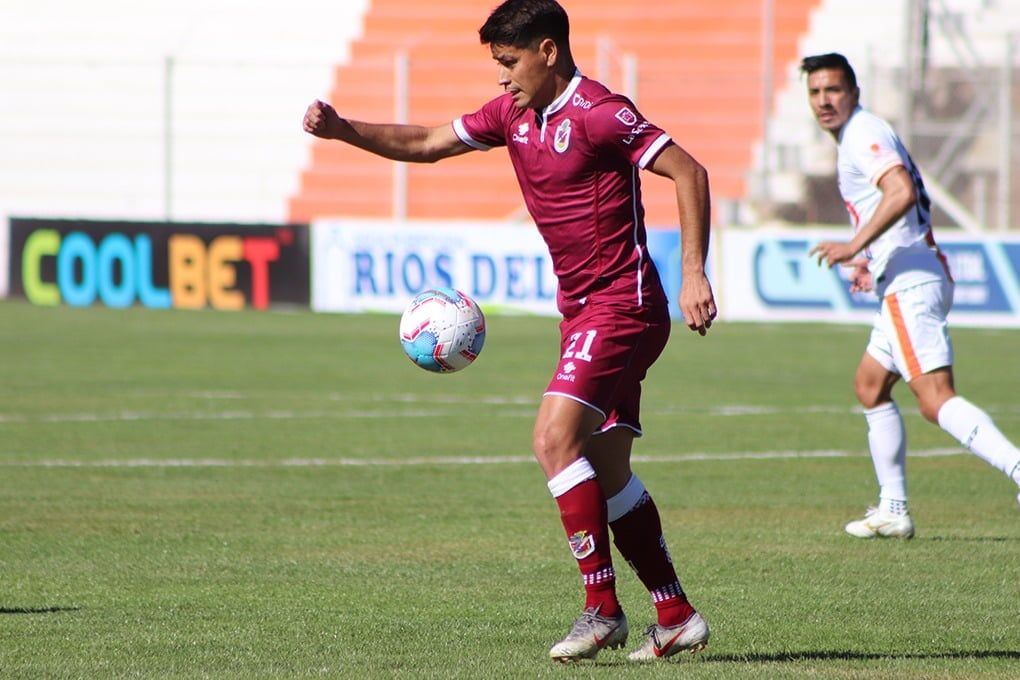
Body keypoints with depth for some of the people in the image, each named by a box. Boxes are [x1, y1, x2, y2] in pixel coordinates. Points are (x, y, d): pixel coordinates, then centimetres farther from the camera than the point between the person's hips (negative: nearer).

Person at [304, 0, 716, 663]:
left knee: (555, 437, -20)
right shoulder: (514, 114, 11)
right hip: (582, 309, 9)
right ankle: (677, 617, 15)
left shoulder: (599, 112, -15)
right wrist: (343, 130, 5)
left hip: (622, 304, -9)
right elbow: (427, 143, 18)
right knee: (607, 472, 10)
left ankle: (602, 608, -16)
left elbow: (688, 171, -17)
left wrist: (694, 274, -22)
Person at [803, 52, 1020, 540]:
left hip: (910, 283, -11)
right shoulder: (860, 135, 22)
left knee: (935, 399, -21)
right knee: (870, 386, 21)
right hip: (913, 279, 11)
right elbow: (910, 201, 31)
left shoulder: (864, 135, -10)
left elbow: (902, 192, -27)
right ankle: (892, 511, 24)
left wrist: (855, 246, -24)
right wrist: (872, 260, 25)